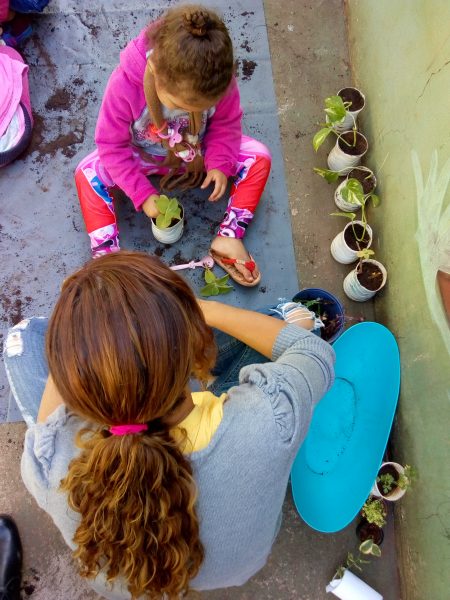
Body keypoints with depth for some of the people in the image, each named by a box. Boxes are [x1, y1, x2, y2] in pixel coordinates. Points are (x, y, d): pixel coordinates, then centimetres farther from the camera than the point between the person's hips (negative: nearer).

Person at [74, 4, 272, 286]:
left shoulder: (220, 80, -30)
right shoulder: (125, 84, -35)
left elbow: (226, 123, -10)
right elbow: (112, 145, -24)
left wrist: (219, 164, -25)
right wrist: (143, 194, -27)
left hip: (199, 151, 2)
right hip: (142, 155, -1)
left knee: (258, 157, -14)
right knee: (88, 174, -23)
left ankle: (228, 237, -13)